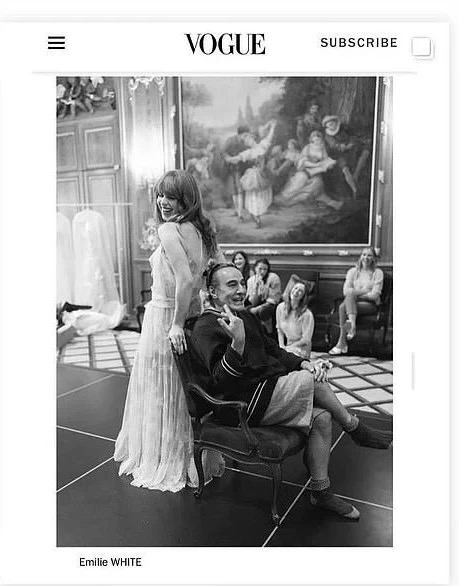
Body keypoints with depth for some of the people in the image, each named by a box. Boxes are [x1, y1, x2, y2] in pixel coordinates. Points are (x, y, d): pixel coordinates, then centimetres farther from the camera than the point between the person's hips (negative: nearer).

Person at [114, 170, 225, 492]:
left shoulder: (169, 229, -18)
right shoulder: (197, 230, 7)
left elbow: (185, 280, -28)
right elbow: (203, 277, 9)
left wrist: (177, 323, -21)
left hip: (165, 318, -8)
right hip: (193, 317, 8)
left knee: (164, 394, 9)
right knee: (188, 392, 19)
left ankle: (168, 465, 27)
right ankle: (200, 459, 35)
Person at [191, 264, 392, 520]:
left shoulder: (245, 316, 14)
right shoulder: (206, 328, -14)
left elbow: (273, 350, 17)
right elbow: (221, 381, -23)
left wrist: (303, 363, -1)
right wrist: (237, 343, -39)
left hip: (266, 391, 9)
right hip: (241, 408, -9)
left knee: (321, 417, -9)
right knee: (312, 381, -18)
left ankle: (321, 491, 7)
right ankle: (358, 431, 7)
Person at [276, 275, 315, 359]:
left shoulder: (307, 315, -19)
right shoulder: (280, 307, -3)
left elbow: (306, 340, -14)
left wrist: (287, 348, -11)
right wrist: (281, 346, -4)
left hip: (301, 350, -5)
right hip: (286, 345, 5)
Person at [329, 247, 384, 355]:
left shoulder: (378, 273, 7)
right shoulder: (353, 271, 16)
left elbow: (375, 295, -4)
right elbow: (346, 291, 2)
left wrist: (355, 293, -9)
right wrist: (364, 291, -9)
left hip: (370, 304, -3)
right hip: (351, 301, 3)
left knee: (343, 307, -32)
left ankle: (342, 342, -32)